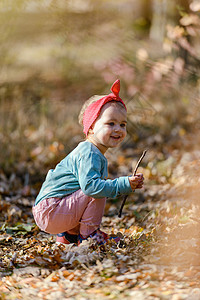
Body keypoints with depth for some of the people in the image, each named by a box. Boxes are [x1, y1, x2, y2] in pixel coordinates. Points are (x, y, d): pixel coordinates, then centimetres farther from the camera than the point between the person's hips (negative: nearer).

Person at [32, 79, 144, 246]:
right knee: (96, 193, -20)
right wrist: (124, 184, -29)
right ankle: (88, 235, -7)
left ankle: (69, 234, 21)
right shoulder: (89, 154, -18)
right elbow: (90, 185, -31)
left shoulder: (97, 155, 16)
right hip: (50, 211, -11)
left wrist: (129, 183, 6)